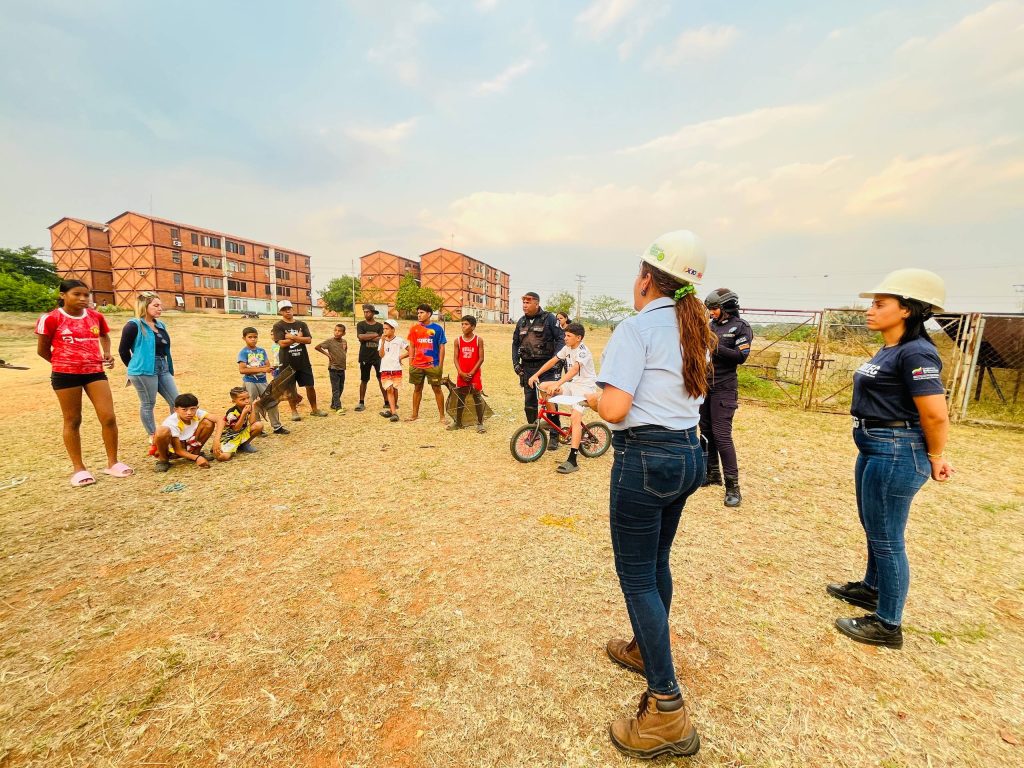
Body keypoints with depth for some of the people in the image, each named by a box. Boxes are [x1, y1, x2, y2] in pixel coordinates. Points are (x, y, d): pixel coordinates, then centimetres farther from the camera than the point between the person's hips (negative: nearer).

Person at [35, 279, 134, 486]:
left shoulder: (96, 316, 5)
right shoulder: (50, 319, -7)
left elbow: (104, 336, 25)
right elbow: (42, 350, 2)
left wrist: (107, 354, 8)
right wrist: (65, 363, 9)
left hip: (95, 371, 3)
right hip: (65, 374, -3)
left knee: (109, 417, -1)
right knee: (72, 421, 6)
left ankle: (113, 463, 12)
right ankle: (79, 469, 16)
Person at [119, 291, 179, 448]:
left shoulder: (160, 325, 13)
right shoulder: (134, 325, -9)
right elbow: (123, 350, -5)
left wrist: (169, 369, 16)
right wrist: (136, 368, 6)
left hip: (163, 369, 7)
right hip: (144, 372, -7)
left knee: (176, 402, 5)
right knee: (147, 405, 2)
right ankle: (153, 440, 12)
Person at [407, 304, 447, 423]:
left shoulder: (437, 328, -3)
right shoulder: (414, 329, 5)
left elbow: (441, 347, -2)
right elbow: (412, 347, 10)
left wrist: (440, 365, -6)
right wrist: (410, 363, 6)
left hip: (433, 365, -3)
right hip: (417, 365, 3)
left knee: (437, 389, 3)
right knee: (417, 389, 13)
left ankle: (442, 415, 11)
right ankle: (415, 414, 24)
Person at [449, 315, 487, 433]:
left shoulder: (478, 340, -3)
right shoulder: (458, 340, 4)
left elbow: (481, 358, -6)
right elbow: (456, 358, 3)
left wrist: (471, 373, -12)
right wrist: (461, 373, -9)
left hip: (474, 375, -3)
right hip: (461, 375, 3)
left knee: (477, 398, -1)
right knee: (460, 399, 10)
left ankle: (480, 423, 7)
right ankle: (458, 423, 22)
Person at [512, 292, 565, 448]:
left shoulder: (549, 318, -4)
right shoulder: (521, 321, 11)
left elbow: (561, 338, -6)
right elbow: (515, 343, 18)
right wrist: (515, 362, 8)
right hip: (527, 367, 5)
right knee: (529, 401, 8)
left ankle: (554, 436, 7)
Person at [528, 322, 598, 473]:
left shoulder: (583, 351, -21)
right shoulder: (567, 348, 4)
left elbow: (574, 369, -37)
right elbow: (553, 361, 7)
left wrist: (557, 384, -49)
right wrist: (536, 375, -2)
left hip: (584, 386, -8)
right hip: (572, 384, 8)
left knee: (575, 418, -21)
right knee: (543, 387, -5)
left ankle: (572, 461, -21)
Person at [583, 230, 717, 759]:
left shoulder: (637, 328, -15)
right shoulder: (694, 330, 10)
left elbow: (615, 409, -23)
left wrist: (592, 398, -2)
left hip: (645, 459, -9)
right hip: (688, 455, 9)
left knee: (636, 577, 4)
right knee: (656, 563, 24)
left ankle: (667, 711, 14)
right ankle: (647, 649, 45)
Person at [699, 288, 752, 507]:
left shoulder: (741, 326, -5)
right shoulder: (711, 325, 11)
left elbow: (741, 356, -13)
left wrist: (715, 347, -19)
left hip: (723, 388, -6)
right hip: (704, 385, 6)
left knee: (721, 435, -10)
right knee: (706, 431, 11)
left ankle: (733, 485, -3)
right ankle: (712, 473, 25)